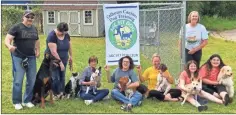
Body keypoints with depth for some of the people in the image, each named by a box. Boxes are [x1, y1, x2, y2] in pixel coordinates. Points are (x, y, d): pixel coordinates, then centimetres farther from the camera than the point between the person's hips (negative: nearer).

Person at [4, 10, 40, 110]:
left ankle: (27, 101, 22)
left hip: (31, 58, 6)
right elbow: (7, 39, -17)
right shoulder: (16, 27, -8)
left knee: (31, 80, 8)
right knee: (18, 80, -1)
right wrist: (9, 46, -39)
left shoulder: (34, 29, 9)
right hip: (18, 58, -5)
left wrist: (37, 50, 5)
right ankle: (17, 102, 14)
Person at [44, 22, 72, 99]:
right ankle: (55, 94, 6)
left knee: (62, 77, 8)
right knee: (55, 78, -9)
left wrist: (70, 56, 19)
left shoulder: (66, 35, -3)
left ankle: (61, 93, 16)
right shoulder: (52, 36, -23)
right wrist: (60, 62, -25)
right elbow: (54, 52, -26)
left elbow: (69, 46, 13)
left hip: (63, 60, 6)